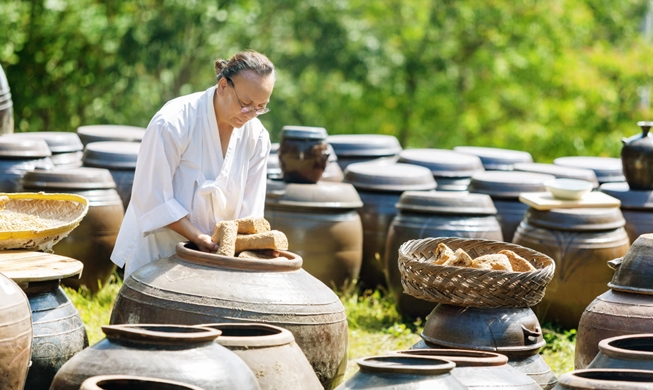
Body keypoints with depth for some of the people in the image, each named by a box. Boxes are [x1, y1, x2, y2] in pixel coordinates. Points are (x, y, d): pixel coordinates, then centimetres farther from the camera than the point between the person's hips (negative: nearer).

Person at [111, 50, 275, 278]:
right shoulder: (172, 124, -20)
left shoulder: (257, 137, -4)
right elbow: (154, 199, -19)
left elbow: (249, 212, 1)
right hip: (157, 251, -4)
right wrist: (198, 237, -24)